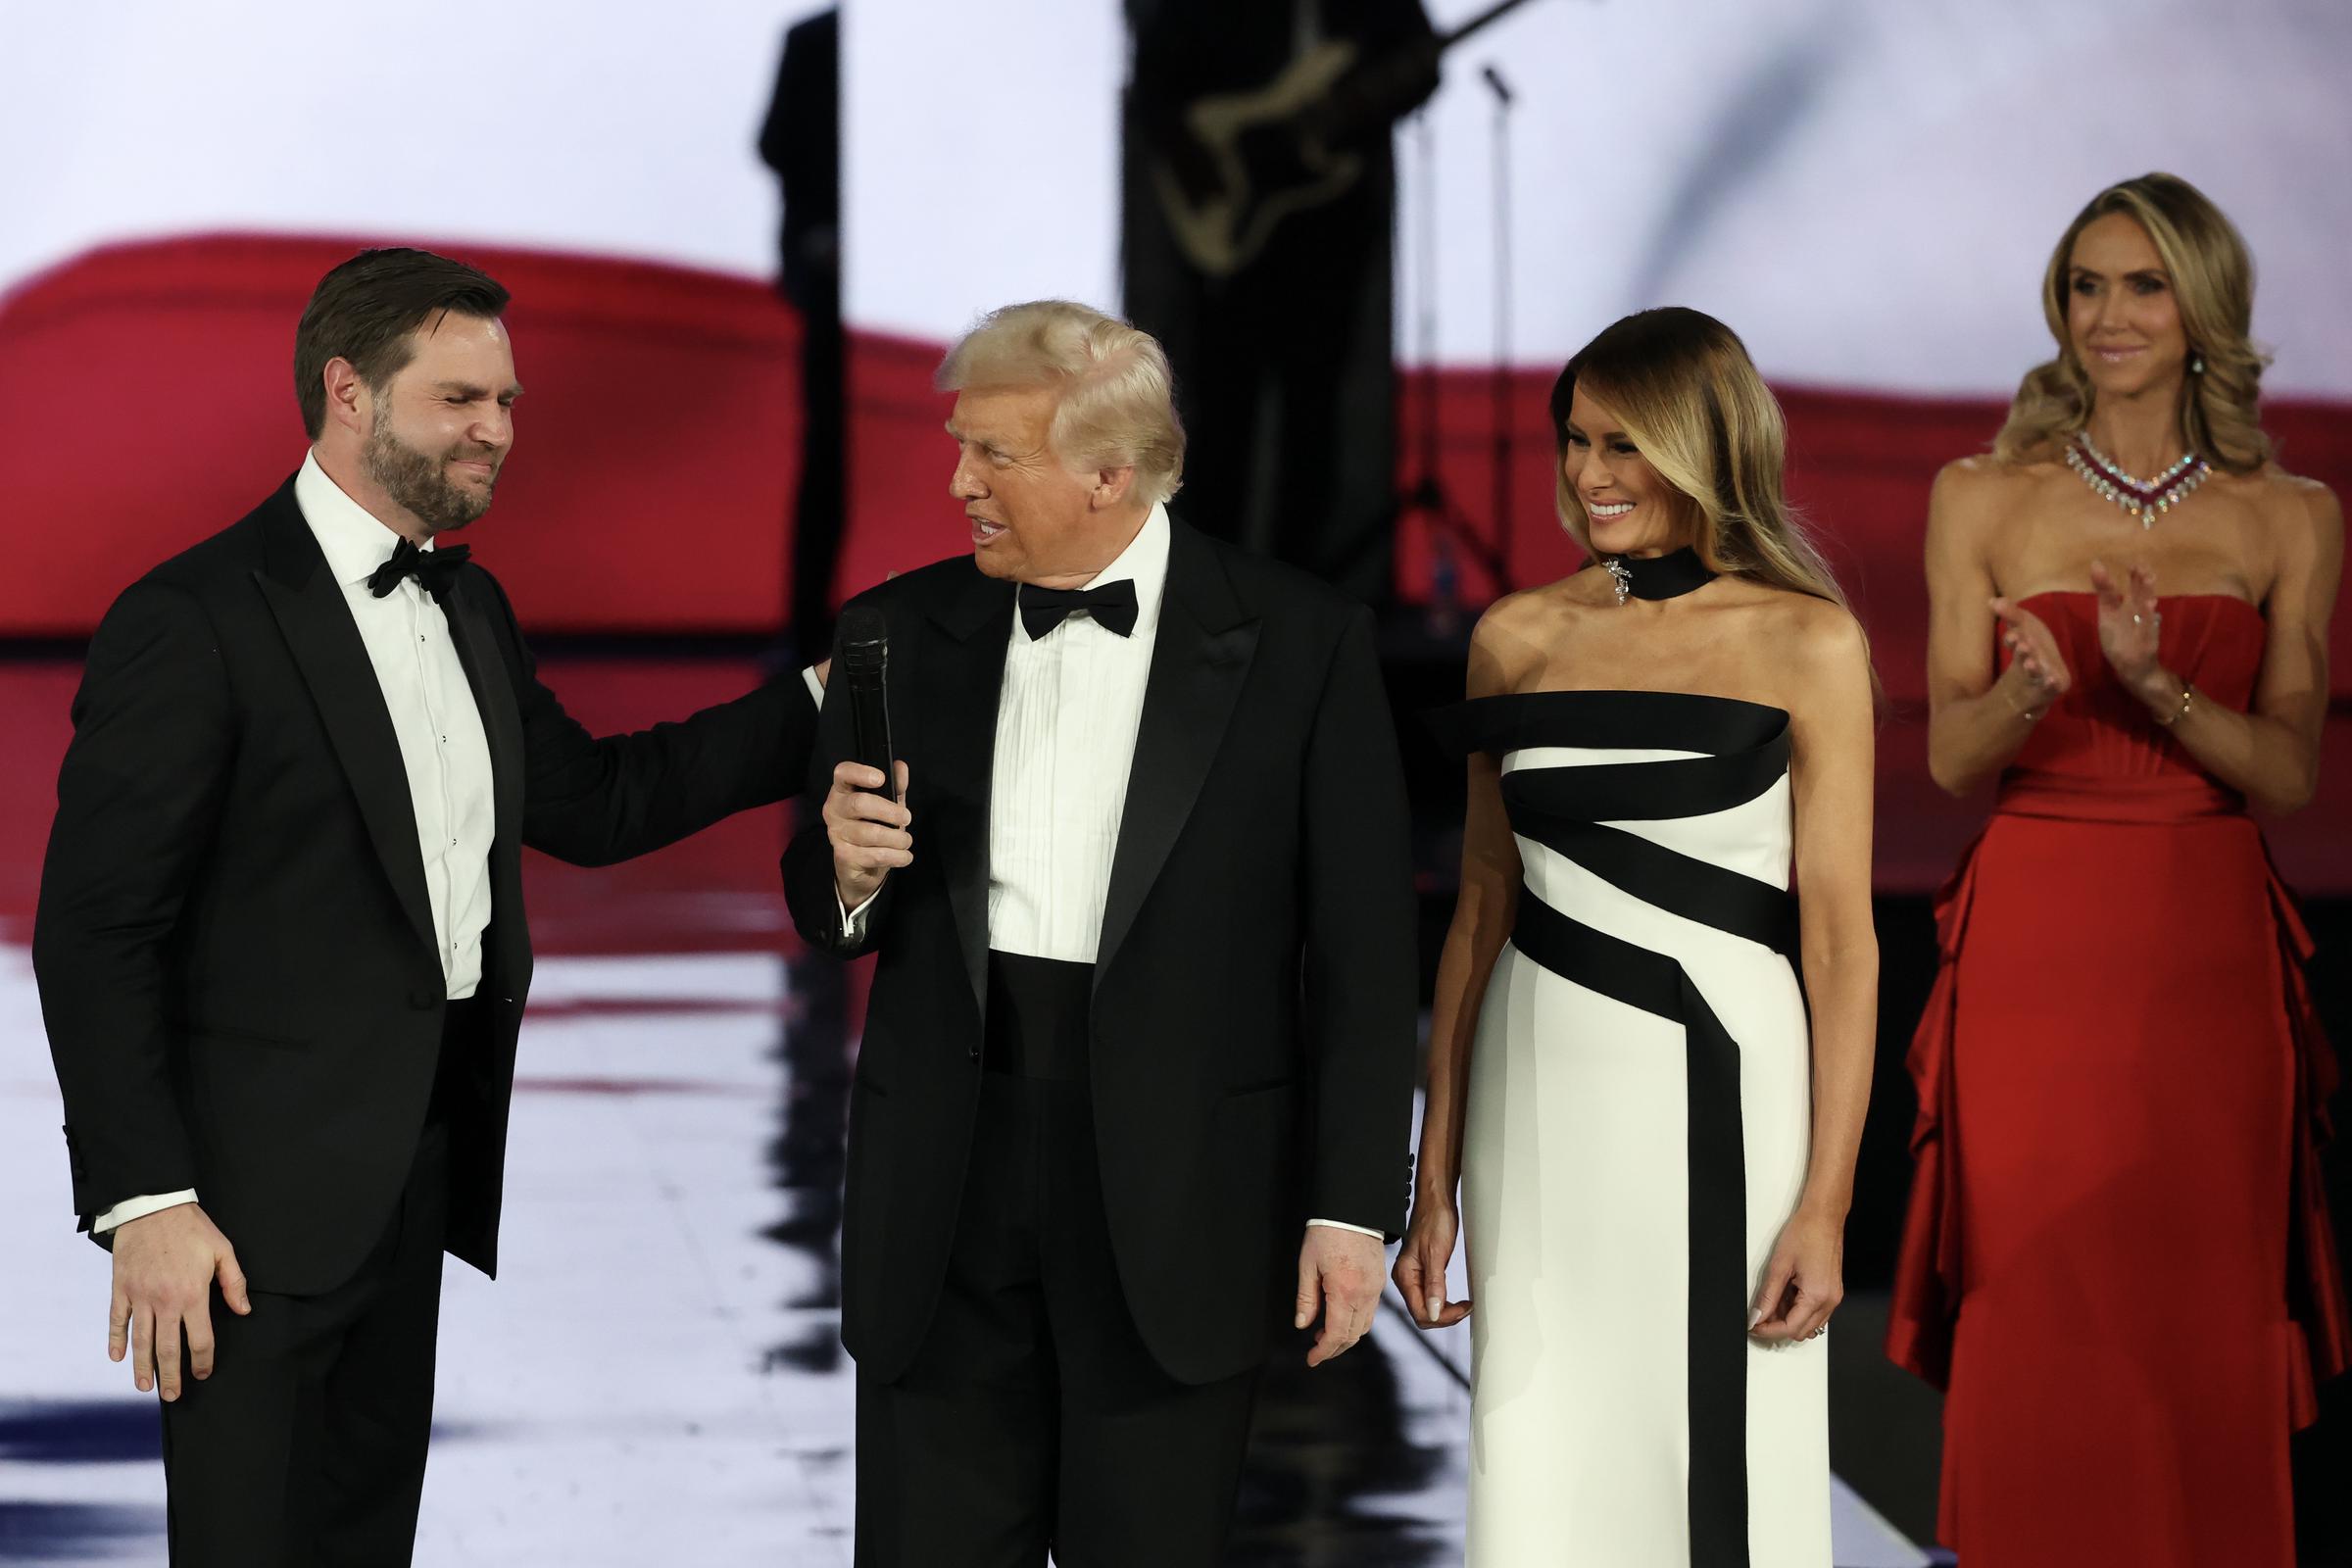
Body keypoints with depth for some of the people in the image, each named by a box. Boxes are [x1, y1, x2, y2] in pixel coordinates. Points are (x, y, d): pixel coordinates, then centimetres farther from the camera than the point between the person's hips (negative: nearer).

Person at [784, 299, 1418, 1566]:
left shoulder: (1299, 643, -3)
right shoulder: (902, 636, 7)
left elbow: (1360, 949, -3)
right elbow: (831, 920, 14)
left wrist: (1353, 1208, -7)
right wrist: (847, 869, -10)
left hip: (1177, 1206, -3)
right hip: (947, 1198, 3)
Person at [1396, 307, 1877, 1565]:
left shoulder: (1806, 644, -2)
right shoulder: (1519, 638, 8)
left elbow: (1840, 941, -4)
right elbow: (1482, 911, 13)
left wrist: (1825, 1204, -10)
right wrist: (1434, 1181, 10)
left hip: (1721, 1100, -3)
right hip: (1545, 1104, 3)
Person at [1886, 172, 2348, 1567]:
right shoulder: (1986, 500, 3)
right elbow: (1952, 757, 0)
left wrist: (2157, 686, -19)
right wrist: (2028, 689, -23)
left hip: (2207, 954, 0)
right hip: (2033, 941, 0)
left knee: (2204, 1321, 1)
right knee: (2035, 1320, -1)